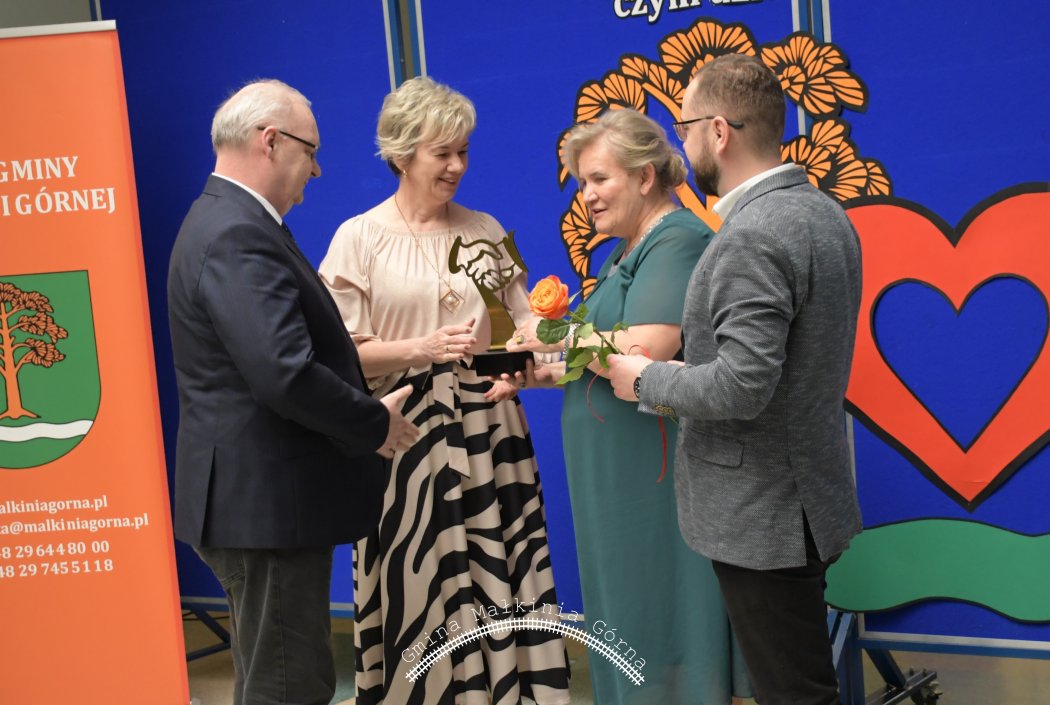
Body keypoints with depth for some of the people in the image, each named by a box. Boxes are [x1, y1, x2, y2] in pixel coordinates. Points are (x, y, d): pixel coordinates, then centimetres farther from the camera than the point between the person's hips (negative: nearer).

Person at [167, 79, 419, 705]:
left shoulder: (223, 220, 14)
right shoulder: (239, 237, -20)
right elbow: (285, 373, -29)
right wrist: (376, 424, -13)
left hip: (255, 496, 11)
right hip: (267, 502, -11)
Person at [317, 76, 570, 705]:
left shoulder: (486, 231, 8)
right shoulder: (359, 238, -3)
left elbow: (520, 327, 13)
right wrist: (420, 350, -20)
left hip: (488, 432, 3)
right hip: (406, 436, -3)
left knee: (497, 582, 6)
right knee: (420, 588, 3)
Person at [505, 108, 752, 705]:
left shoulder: (676, 240, -13)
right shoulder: (629, 252, 17)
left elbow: (647, 349, -25)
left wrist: (558, 337, -12)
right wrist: (545, 373, 5)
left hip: (661, 470, -10)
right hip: (621, 474, 10)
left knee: (662, 613, -1)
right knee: (628, 608, 15)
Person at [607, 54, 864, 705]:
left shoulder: (752, 237, -22)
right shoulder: (826, 214, 8)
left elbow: (741, 387, -28)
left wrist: (645, 381, -11)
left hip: (763, 518, -10)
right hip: (810, 499, 10)